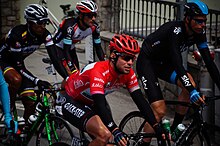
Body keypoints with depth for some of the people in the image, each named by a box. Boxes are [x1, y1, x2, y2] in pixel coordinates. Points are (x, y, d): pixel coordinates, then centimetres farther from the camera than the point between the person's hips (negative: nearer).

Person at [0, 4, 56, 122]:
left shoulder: (44, 35, -18)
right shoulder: (17, 35, -34)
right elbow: (19, 67, -32)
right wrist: (36, 81, -42)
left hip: (17, 62, 6)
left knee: (31, 102, -8)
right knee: (16, 80, -37)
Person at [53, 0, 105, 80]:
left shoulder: (94, 27, -17)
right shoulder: (71, 26, -35)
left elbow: (98, 47, -7)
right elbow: (66, 51, -35)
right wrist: (73, 69, -41)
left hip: (71, 49, 7)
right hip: (57, 49, -7)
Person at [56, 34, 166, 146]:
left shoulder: (128, 74, -15)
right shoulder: (99, 71, -36)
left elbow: (141, 101, -13)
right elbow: (100, 105, -43)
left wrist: (157, 127, -23)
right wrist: (116, 131, -54)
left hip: (90, 102, 8)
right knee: (104, 135, -29)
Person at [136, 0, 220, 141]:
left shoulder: (199, 33, -11)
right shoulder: (175, 30, -33)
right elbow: (177, 64, -42)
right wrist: (192, 92, -51)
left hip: (163, 62, 7)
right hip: (147, 62, -7)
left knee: (190, 83, -18)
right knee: (159, 111, -18)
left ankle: (175, 129, -2)